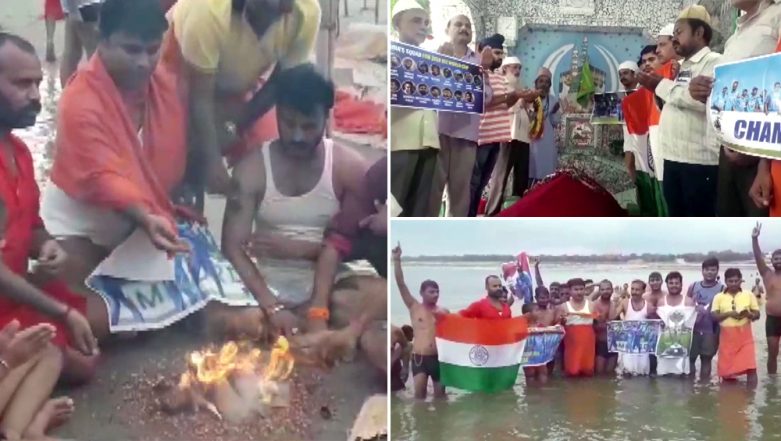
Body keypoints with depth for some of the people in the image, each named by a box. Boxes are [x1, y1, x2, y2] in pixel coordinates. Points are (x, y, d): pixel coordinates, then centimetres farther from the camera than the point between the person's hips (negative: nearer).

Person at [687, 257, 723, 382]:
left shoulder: (722, 289, -1)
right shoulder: (693, 286, 7)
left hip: (710, 331, -2)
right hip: (693, 328, 2)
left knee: (706, 359, 7)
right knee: (689, 358, 2)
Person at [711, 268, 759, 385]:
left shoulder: (749, 295, 6)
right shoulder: (719, 297, 5)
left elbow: (757, 314, 7)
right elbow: (714, 316, -1)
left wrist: (748, 314, -15)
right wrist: (729, 313, -16)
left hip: (745, 336, 0)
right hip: (727, 336, 0)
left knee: (750, 367, -10)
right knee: (726, 367, 4)